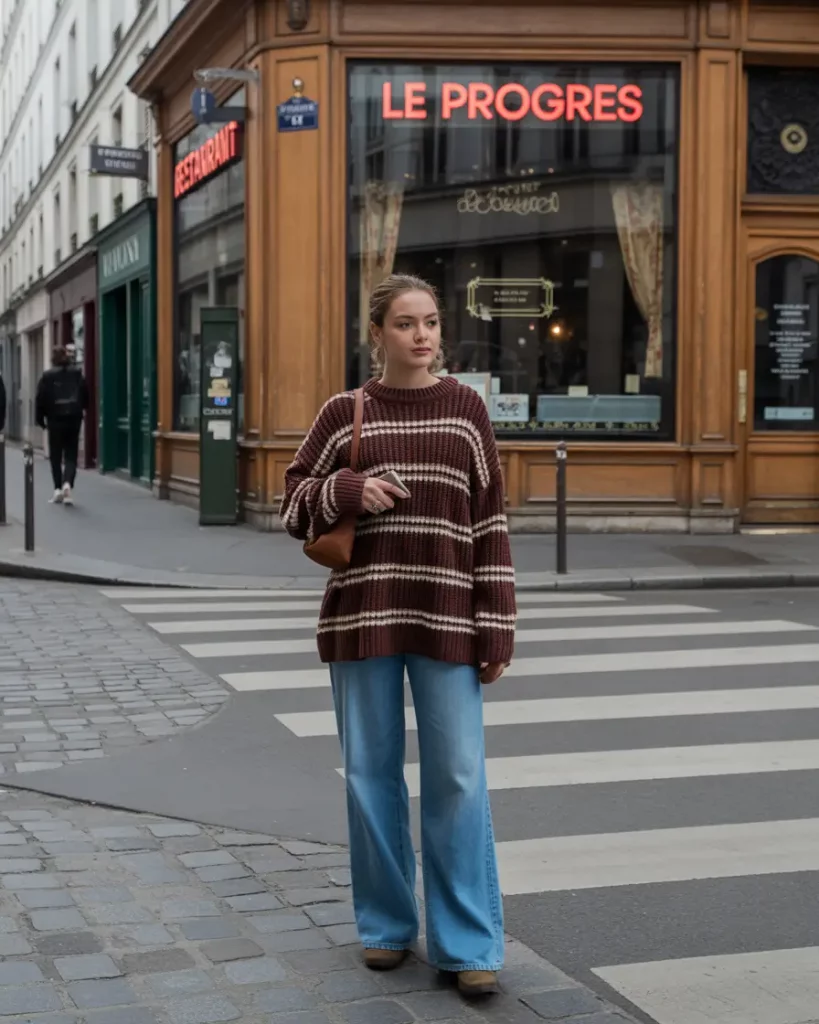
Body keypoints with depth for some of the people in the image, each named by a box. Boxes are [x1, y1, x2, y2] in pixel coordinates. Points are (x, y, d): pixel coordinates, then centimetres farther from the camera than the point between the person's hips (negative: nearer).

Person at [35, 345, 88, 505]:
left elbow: (41, 400, -6)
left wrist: (40, 419, 4)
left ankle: (58, 488, 6)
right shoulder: (78, 374, 3)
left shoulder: (47, 377, -6)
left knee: (55, 456, 10)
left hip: (55, 421, -2)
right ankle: (67, 483, -14)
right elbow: (85, 396, 6)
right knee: (71, 455, 5)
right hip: (74, 419, 2)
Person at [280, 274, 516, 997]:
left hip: (446, 617, -1)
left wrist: (497, 630, -3)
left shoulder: (465, 408, 4)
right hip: (362, 612, 1)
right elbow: (296, 506, 9)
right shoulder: (344, 413, 5)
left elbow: (491, 523, 2)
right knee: (371, 771, 7)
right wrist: (347, 491, -12)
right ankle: (387, 924, 23)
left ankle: (470, 943, 6)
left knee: (458, 776, -3)